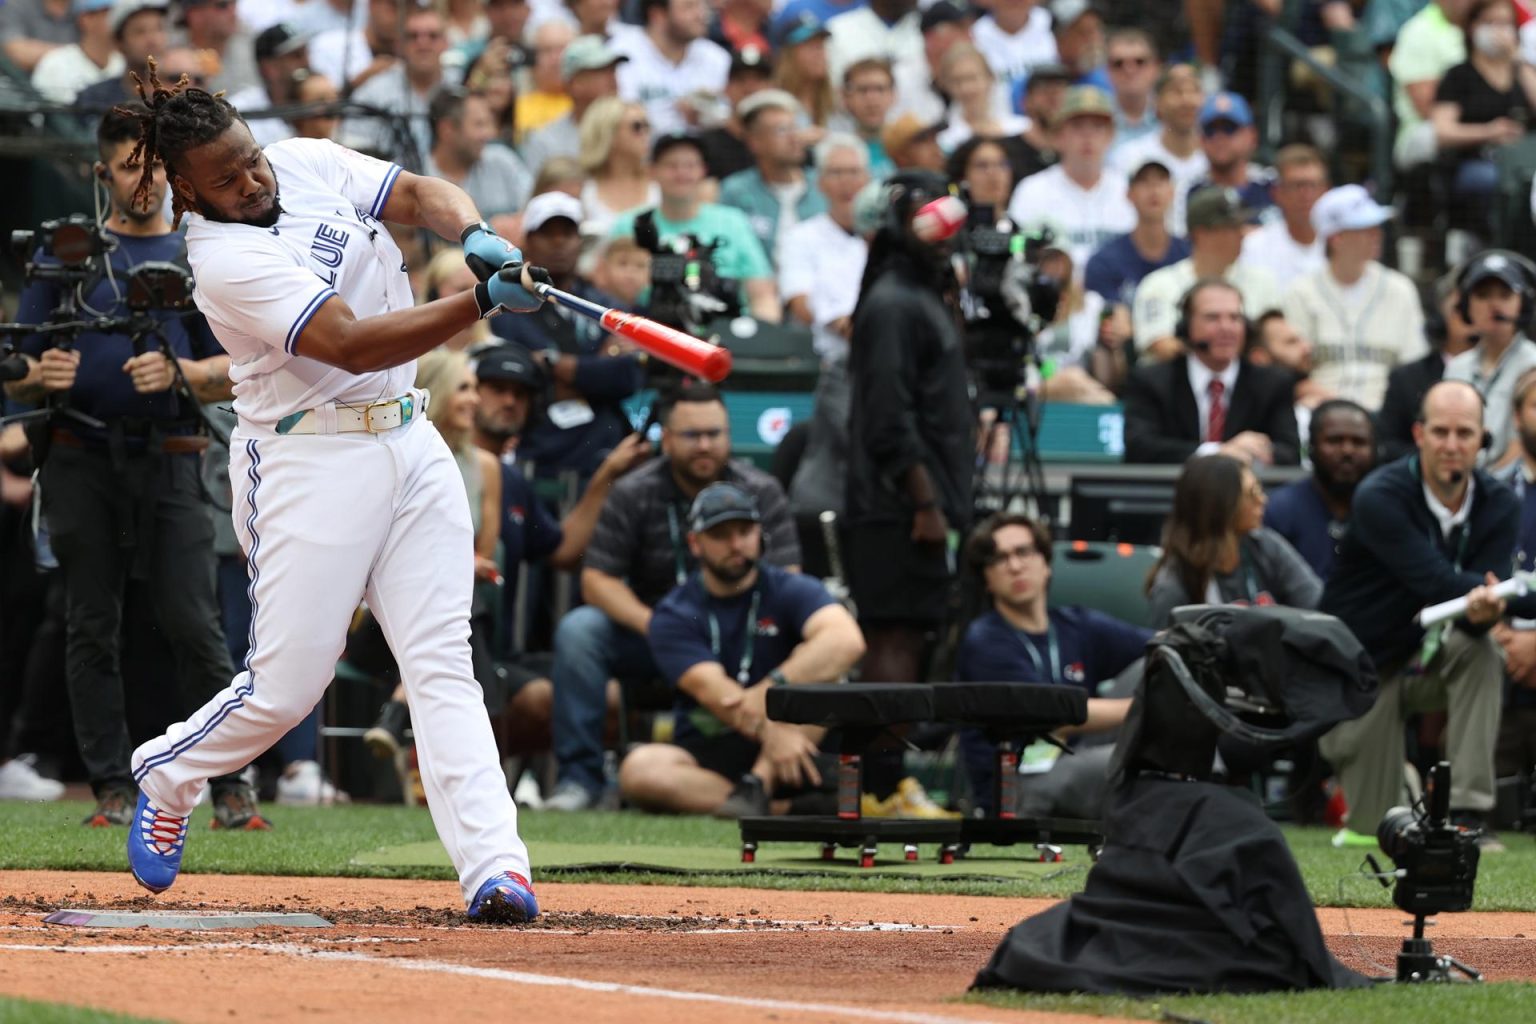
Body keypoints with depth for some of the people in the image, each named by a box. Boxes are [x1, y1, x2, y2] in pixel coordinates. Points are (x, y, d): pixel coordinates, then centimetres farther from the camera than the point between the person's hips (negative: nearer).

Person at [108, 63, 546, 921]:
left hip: (409, 441, 6)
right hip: (309, 459, -6)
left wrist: (476, 235, -15)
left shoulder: (309, 165, 4)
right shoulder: (224, 260, -18)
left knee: (443, 663, -5)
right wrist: (481, 303, -33)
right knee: (286, 687, -3)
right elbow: (352, 344, -26)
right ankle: (166, 775, 27)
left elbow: (420, 194, 9)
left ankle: (494, 867, -14)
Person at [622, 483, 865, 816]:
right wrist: (770, 731, -36)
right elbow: (711, 690, -17)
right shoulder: (673, 616, 1)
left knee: (819, 667, -24)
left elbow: (847, 641, -21)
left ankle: (757, 786, -34)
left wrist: (770, 689, -35)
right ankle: (784, 808, -34)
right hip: (707, 750, 0)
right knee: (639, 769, -31)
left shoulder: (791, 591, 1)